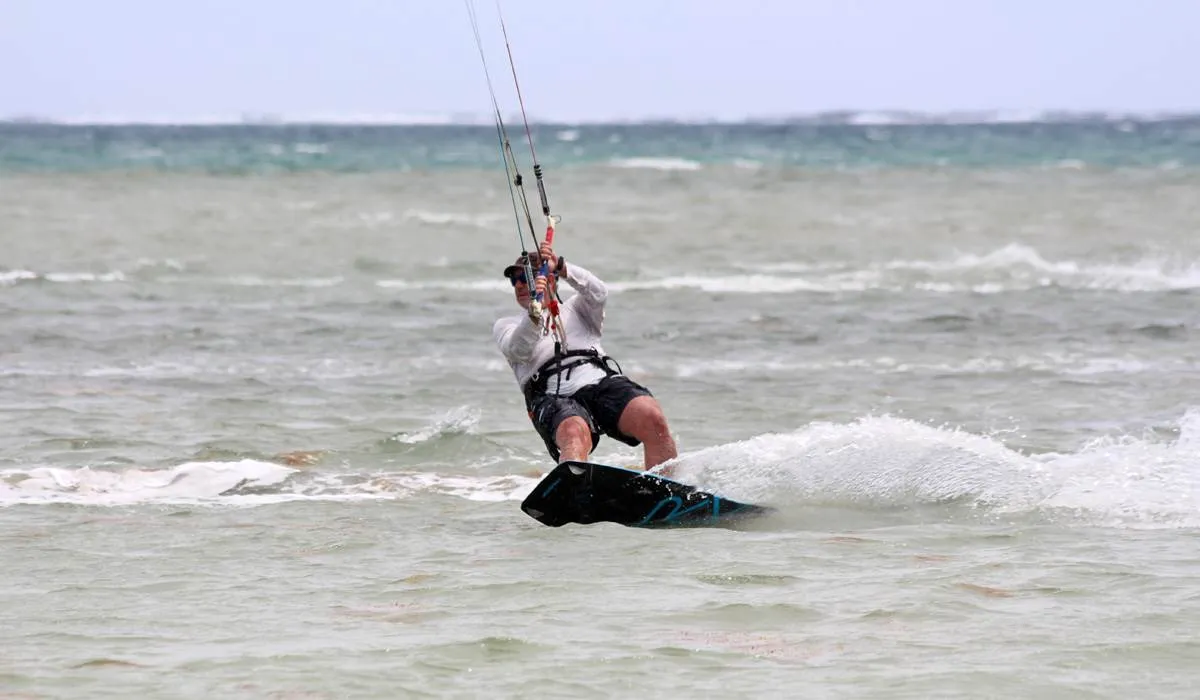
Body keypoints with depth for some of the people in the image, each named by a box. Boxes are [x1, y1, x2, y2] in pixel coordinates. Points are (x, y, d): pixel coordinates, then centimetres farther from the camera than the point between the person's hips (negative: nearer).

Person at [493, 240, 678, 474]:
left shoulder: (575, 309, 31)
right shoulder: (506, 326, 28)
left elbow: (598, 294, 6)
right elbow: (518, 349, 3)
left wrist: (560, 268, -11)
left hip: (602, 381, 2)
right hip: (554, 397, -2)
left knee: (652, 418, -29)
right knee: (575, 434, -38)